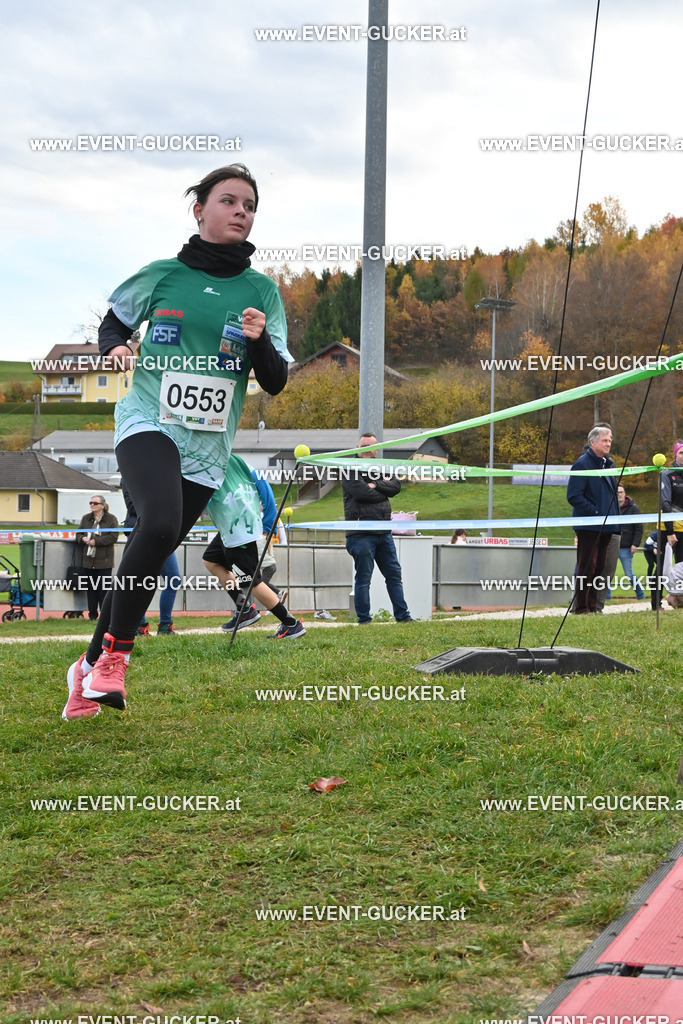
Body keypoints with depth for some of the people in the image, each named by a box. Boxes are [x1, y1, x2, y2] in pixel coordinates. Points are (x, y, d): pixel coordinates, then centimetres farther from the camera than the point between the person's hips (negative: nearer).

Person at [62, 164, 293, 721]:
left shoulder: (262, 292, 6)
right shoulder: (161, 274, 3)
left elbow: (275, 383, 4)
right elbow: (114, 319, 20)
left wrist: (259, 341, -15)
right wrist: (115, 347, -3)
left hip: (208, 447, 3)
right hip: (149, 423, -3)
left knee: (150, 554, 4)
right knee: (159, 524, -29)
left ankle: (92, 665, 21)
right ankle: (117, 652, -14)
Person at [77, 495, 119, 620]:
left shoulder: (111, 519, -4)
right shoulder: (86, 518, 12)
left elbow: (114, 537, -12)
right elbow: (79, 533, 16)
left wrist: (96, 541, -17)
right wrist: (82, 538, -8)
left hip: (104, 560, -5)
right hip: (89, 559, 5)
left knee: (104, 588, -3)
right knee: (91, 587, 8)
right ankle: (92, 614, 14)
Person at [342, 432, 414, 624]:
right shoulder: (350, 470, -4)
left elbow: (395, 486, -1)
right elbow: (362, 492, -18)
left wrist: (375, 485, -13)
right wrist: (383, 491, -4)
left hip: (384, 532, 6)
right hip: (361, 534, -6)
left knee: (394, 574, 10)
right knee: (363, 578, -1)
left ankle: (402, 615, 17)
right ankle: (364, 620, 6)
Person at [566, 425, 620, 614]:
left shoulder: (606, 464, 17)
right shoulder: (582, 464, -10)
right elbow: (573, 496, -17)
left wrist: (614, 517, 12)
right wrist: (595, 513, -18)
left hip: (605, 527, 8)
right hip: (589, 526, -8)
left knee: (599, 568, 10)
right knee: (586, 567, -7)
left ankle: (592, 605, 16)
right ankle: (580, 607, -3)